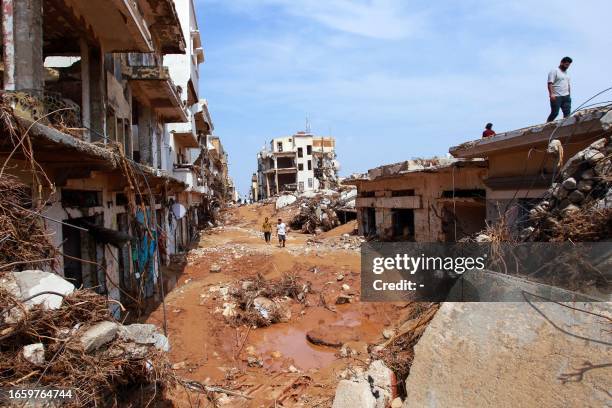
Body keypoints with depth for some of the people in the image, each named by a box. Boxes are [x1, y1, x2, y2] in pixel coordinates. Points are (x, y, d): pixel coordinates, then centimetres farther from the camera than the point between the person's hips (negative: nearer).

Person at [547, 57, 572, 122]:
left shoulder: (566, 73, 21)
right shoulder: (554, 71, -4)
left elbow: (568, 85, 25)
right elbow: (550, 83, -14)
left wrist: (569, 95, 19)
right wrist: (551, 94, -24)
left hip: (566, 96, 8)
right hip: (556, 97, -8)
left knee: (567, 113, 0)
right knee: (555, 113, -7)